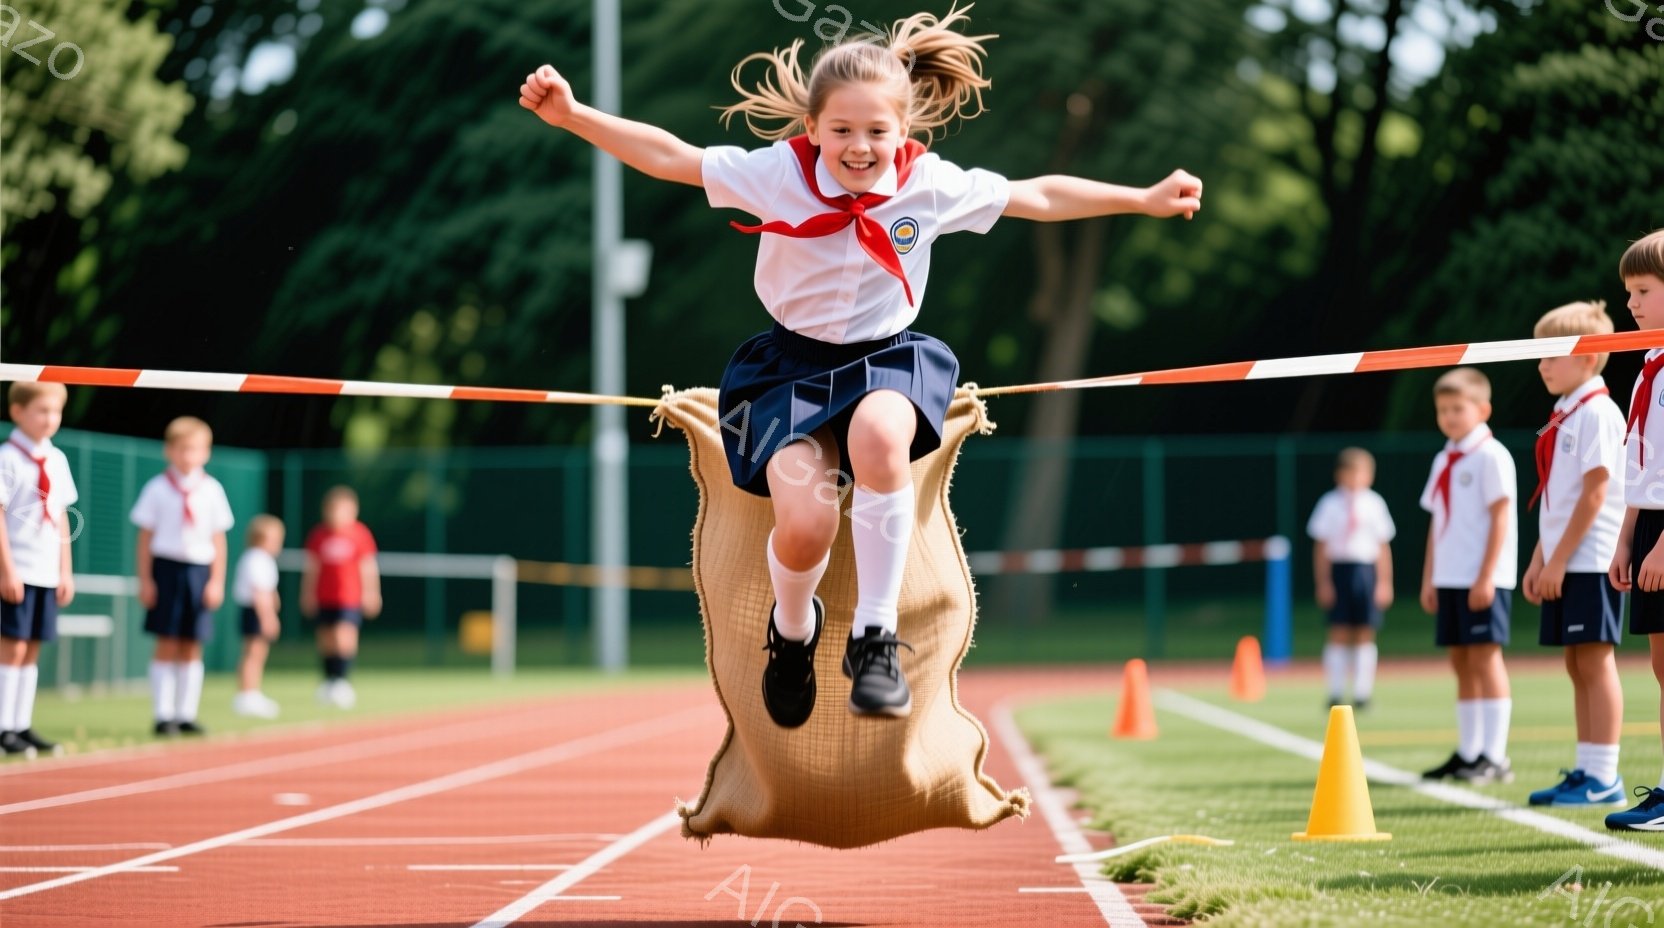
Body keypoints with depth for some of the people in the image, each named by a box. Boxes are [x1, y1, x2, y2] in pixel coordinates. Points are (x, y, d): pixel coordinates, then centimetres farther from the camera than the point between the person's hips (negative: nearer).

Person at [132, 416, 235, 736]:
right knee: (167, 646, -1)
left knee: (192, 647, 5)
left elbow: (218, 540, 7)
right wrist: (145, 579, -3)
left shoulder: (212, 490, 5)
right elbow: (145, 536, 1)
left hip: (199, 570, 2)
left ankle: (186, 715, 11)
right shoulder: (157, 489, -1)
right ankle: (163, 715, 2)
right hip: (166, 567, -2)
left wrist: (217, 581, 2)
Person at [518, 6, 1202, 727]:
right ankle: (792, 630, 16)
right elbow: (669, 158, -6)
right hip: (792, 361, 0)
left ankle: (874, 636, -24)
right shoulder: (775, 172, -13)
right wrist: (573, 115, -16)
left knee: (878, 437, -38)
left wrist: (1142, 200, 7)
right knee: (804, 525, -23)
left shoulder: (933, 185, -9)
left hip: (886, 355, 0)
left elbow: (1040, 196, 5)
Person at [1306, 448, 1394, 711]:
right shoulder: (1330, 504, 1)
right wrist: (1323, 582, -3)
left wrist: (1385, 582, 4)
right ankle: (1336, 693, 3)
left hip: (1367, 570, 1)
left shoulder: (1374, 504, 6)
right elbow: (1321, 546, 2)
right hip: (1339, 570, -1)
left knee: (1365, 634, 1)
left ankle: (1362, 693, 7)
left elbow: (1383, 546, 8)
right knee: (1339, 633, -2)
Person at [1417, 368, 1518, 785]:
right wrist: (1429, 578, 14)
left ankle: (1495, 757, -7)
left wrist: (1486, 577, -16)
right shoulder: (1444, 461, 16)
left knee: (1484, 657, -8)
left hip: (1483, 580, -8)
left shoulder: (1490, 456, -7)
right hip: (1450, 579, 8)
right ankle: (1468, 751, 15)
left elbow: (1500, 518, -12)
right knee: (1461, 662, 9)